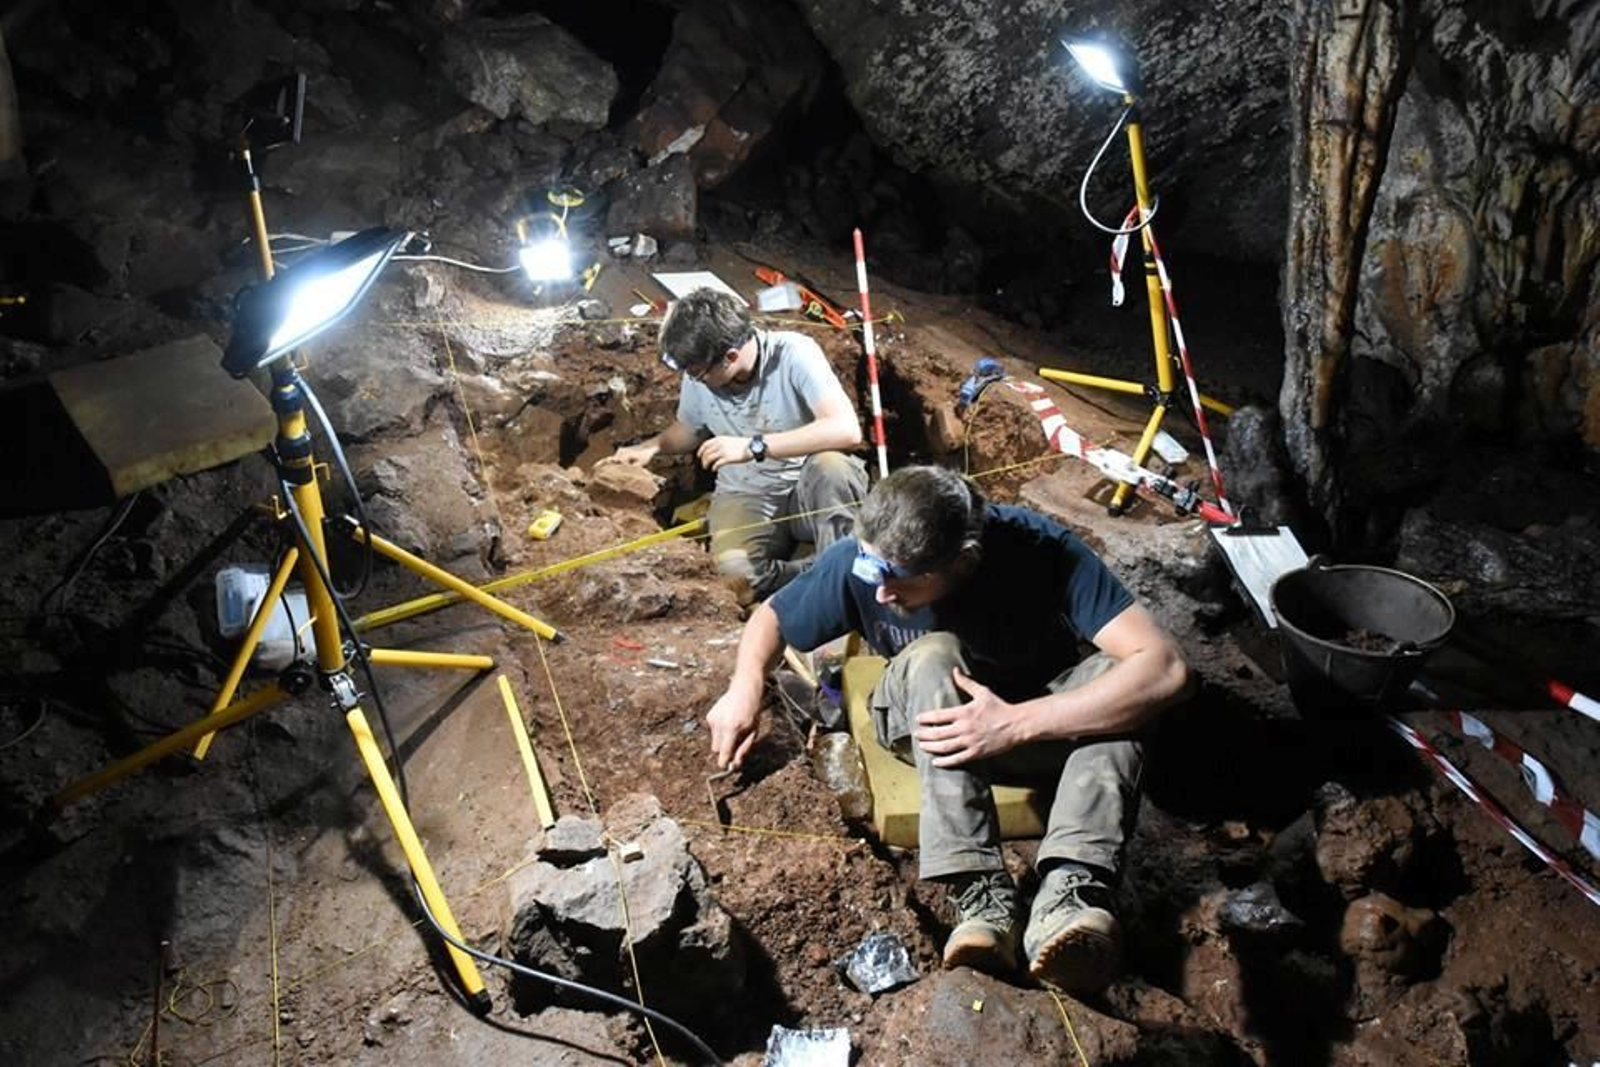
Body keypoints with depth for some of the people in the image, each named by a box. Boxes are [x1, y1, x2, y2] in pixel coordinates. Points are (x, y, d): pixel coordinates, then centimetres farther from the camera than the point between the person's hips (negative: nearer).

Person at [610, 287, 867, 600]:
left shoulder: (793, 354, -20)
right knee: (735, 570, -31)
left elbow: (847, 430, -33)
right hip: (745, 496, 2)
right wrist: (652, 446, -6)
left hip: (808, 490, -2)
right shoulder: (698, 377, -7)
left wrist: (754, 446, -35)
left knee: (831, 467, -38)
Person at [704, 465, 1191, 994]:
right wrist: (746, 684, -23)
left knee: (1113, 676, -32)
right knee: (933, 655, -34)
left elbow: (1164, 667, -36)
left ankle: (1068, 893, -45)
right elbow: (770, 616, -3)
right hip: (926, 722, 1)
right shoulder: (857, 561, -22)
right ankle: (981, 894, -39)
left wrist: (1016, 724, -43)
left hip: (1040, 723, 0)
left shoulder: (1042, 552, -29)